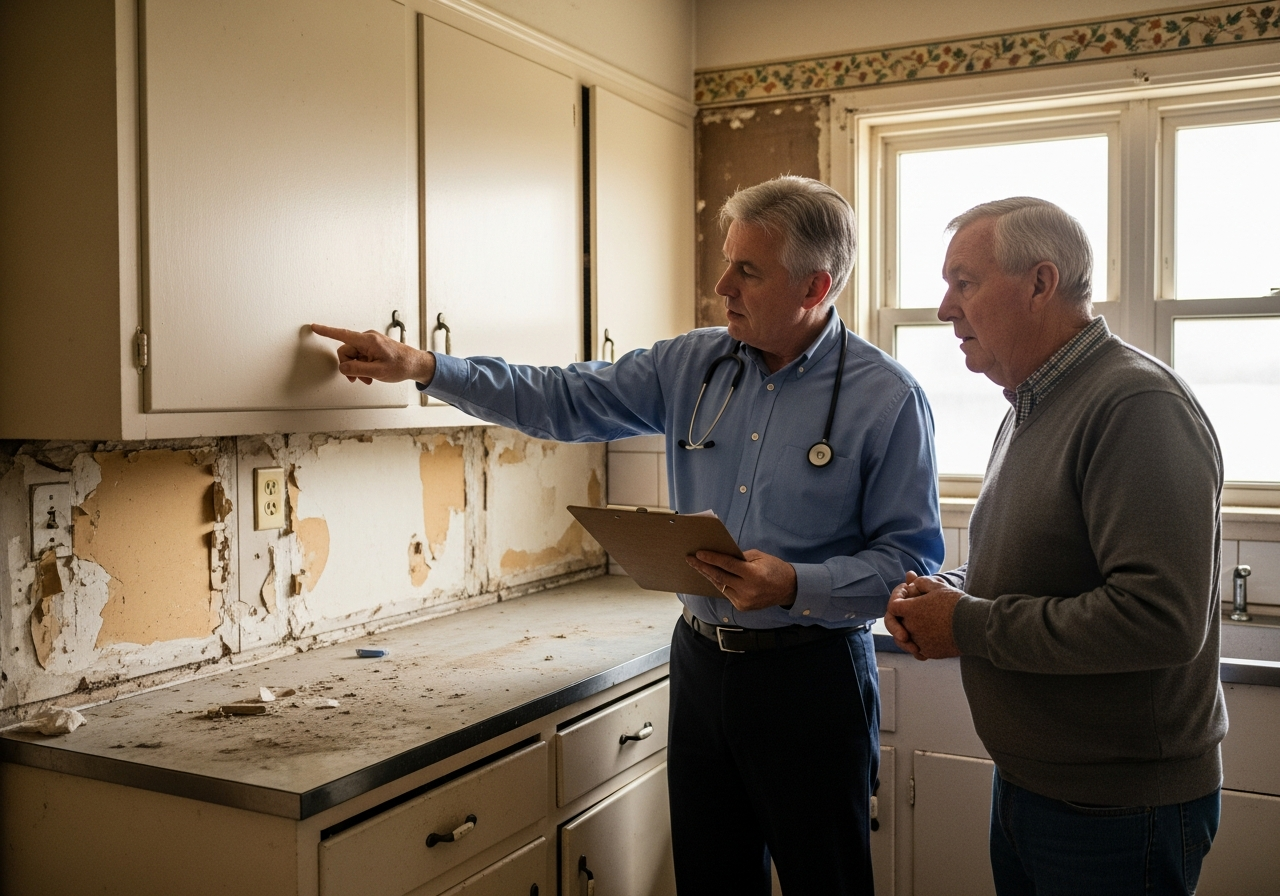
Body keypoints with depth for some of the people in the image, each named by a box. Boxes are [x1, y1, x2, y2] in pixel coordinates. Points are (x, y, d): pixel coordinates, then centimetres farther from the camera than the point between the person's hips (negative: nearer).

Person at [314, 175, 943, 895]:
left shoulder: (888, 398, -11)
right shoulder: (693, 365, 3)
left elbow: (910, 557, -11)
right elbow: (562, 401, 5)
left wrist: (794, 587, -26)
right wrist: (422, 367, -2)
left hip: (811, 676, -4)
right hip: (702, 663, 5)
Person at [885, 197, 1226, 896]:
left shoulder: (1137, 405, -21)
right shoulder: (1029, 411, 10)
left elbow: (1161, 617, -31)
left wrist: (968, 626, -22)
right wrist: (946, 591, -1)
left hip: (1118, 813, -8)